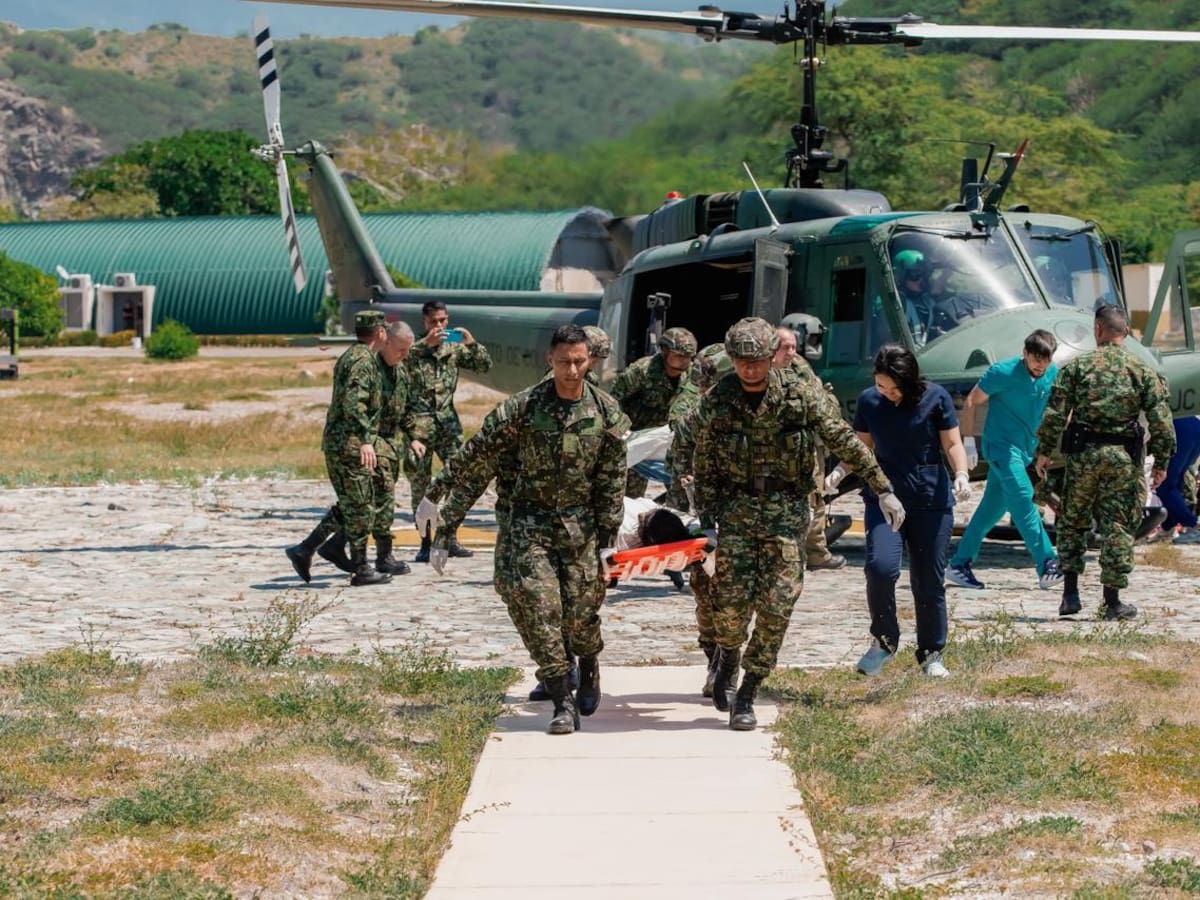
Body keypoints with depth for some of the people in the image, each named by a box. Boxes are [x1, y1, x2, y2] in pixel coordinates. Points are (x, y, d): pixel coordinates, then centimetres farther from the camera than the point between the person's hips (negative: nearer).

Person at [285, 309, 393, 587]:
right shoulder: (363, 360, -15)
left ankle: (304, 550, 13)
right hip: (349, 445, -10)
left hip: (336, 442, 10)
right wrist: (365, 440, -36)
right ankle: (361, 570, 4)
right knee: (360, 508, -2)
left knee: (349, 506, 15)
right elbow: (353, 402, -27)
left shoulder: (349, 357, 17)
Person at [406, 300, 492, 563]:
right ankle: (425, 542, 4)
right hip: (418, 423, -3)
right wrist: (426, 344, -30)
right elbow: (399, 360, -21)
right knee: (420, 482, 0)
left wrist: (472, 343, -12)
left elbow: (484, 365, 6)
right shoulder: (414, 349, 0)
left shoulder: (454, 348, 10)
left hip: (448, 421, 3)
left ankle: (450, 537, 5)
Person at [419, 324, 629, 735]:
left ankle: (589, 665, 36)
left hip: (580, 521, 1)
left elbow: (612, 480, 3)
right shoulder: (522, 408, -9)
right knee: (534, 602, -14)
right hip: (530, 519, -1)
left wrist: (608, 536, 2)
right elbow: (476, 461, -7)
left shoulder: (606, 413, -3)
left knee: (580, 609, 0)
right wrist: (438, 498, -8)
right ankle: (564, 703, -8)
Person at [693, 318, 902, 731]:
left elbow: (845, 442, 1)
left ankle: (746, 696, 6)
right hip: (736, 507, 0)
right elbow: (703, 467, 6)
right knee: (731, 599, -10)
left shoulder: (800, 395, -4)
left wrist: (883, 489, 1)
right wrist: (705, 522, 0)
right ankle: (729, 658, 23)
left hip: (786, 510, 0)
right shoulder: (716, 402, -1)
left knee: (776, 605, -6)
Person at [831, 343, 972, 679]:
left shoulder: (935, 398, -4)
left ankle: (931, 654, 21)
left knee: (929, 581, 4)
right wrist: (840, 470, -6)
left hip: (931, 502, -1)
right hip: (883, 499, 1)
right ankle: (884, 640, 0)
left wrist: (961, 475, -17)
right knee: (880, 566, -21)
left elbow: (951, 443, 1)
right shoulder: (869, 401, 2)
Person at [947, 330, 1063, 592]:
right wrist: (969, 442, -8)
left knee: (992, 507, 9)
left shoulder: (1053, 374, 4)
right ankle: (1048, 566, -23)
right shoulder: (1003, 373, -14)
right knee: (1022, 499, -18)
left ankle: (959, 565, 16)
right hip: (1001, 445, -7)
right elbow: (971, 403, -6)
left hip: (1025, 449, 7)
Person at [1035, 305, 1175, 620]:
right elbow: (1160, 420, -1)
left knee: (1073, 522, 13)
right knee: (1118, 526, 5)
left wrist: (1044, 451, 3)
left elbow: (1056, 413, -4)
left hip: (1083, 453, 0)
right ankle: (1112, 601, 5)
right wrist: (1161, 462, 5)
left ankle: (1070, 593, 8)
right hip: (1124, 457, 0)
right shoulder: (1143, 370, 3)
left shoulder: (1077, 366, 1)